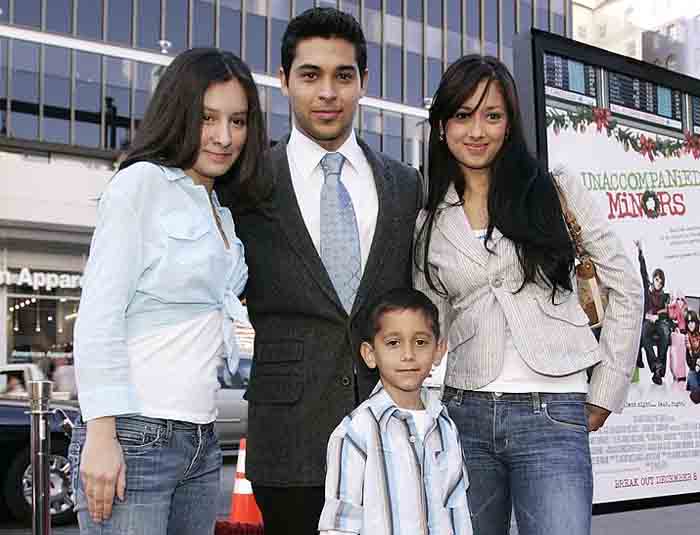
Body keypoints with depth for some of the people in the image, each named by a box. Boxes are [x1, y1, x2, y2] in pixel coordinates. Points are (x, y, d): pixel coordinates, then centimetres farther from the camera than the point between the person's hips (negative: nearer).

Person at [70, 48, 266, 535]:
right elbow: (98, 317, -11)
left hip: (201, 442, 7)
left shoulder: (221, 214, 18)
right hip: (131, 439, -7)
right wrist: (101, 435, -17)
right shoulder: (142, 183, -5)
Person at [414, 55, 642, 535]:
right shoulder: (428, 225, 10)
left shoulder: (558, 193, 2)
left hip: (551, 416, -3)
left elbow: (626, 289, 6)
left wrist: (604, 394, 3)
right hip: (464, 414, 3)